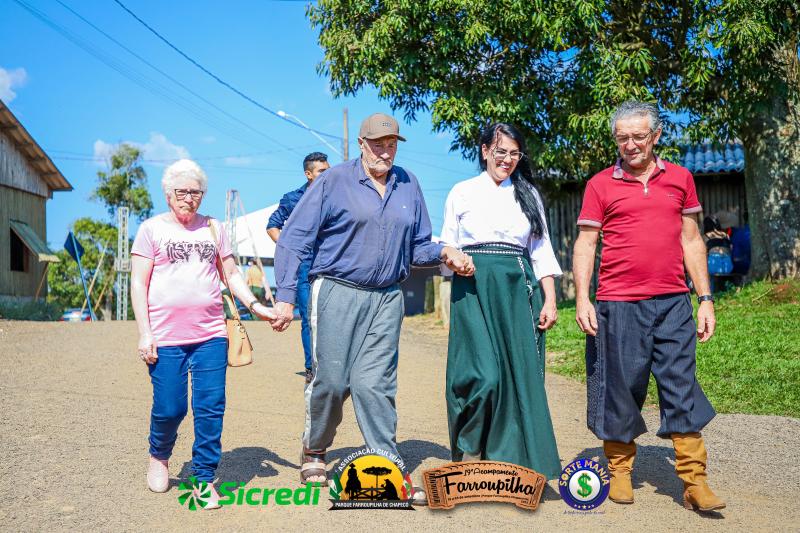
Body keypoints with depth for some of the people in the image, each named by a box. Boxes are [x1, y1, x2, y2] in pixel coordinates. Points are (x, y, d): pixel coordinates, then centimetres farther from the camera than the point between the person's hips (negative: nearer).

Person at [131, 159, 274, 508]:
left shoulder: (213, 228, 14)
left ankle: (204, 479, 10)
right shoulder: (152, 229, 5)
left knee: (211, 408, -3)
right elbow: (138, 284, 1)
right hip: (166, 338, -2)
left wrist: (254, 304, 3)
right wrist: (144, 334, -5)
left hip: (210, 335, 3)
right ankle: (159, 457, 31)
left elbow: (231, 274, 18)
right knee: (169, 408, 0)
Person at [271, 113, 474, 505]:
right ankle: (314, 452, 24)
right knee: (331, 380, 0)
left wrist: (445, 253, -4)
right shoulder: (334, 181, -1)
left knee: (375, 382, -3)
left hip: (387, 299, 3)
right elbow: (294, 240, -3)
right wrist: (285, 297, -9)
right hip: (337, 292, -2)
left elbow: (418, 245, 18)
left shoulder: (408, 185, 11)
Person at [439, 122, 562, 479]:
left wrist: (549, 299, 4)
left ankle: (510, 462, 11)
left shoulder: (527, 194, 15)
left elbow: (541, 251, 13)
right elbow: (447, 247, 12)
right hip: (474, 290, -2)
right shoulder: (462, 192, 10)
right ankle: (469, 455, 5)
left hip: (518, 290, 2)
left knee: (519, 376, -1)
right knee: (484, 375, -14)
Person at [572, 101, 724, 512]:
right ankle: (620, 472, 19)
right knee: (620, 386, 4)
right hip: (619, 305, -2)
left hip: (673, 303, 2)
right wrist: (582, 298, -9)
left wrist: (705, 299, 9)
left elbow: (691, 240, 13)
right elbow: (584, 245, 3)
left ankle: (694, 481, 8)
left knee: (682, 387, 1)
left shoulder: (679, 178, 11)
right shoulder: (601, 184, 4)